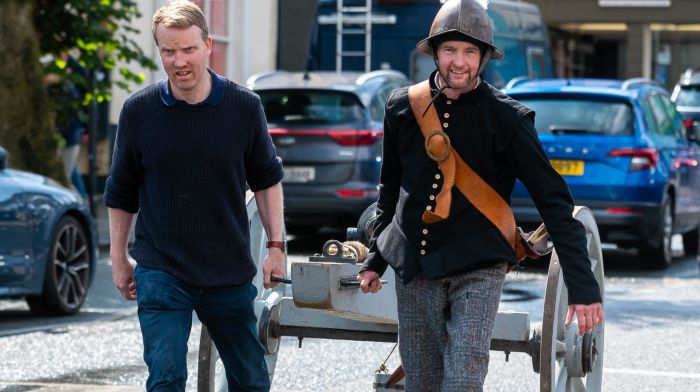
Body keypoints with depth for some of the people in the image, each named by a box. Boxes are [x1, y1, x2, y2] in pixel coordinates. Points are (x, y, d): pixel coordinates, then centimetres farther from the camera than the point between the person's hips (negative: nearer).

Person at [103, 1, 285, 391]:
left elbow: (267, 179, 8)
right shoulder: (139, 110, -6)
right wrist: (119, 258, 7)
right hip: (161, 272, -1)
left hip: (230, 271, 1)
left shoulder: (245, 106, -6)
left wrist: (276, 246, 4)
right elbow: (121, 192, 6)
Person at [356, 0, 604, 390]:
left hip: (478, 270, -4)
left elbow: (554, 201, -7)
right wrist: (375, 260, 20)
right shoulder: (403, 107, 5)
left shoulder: (507, 118, -6)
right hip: (414, 269, 4)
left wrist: (583, 287, -12)